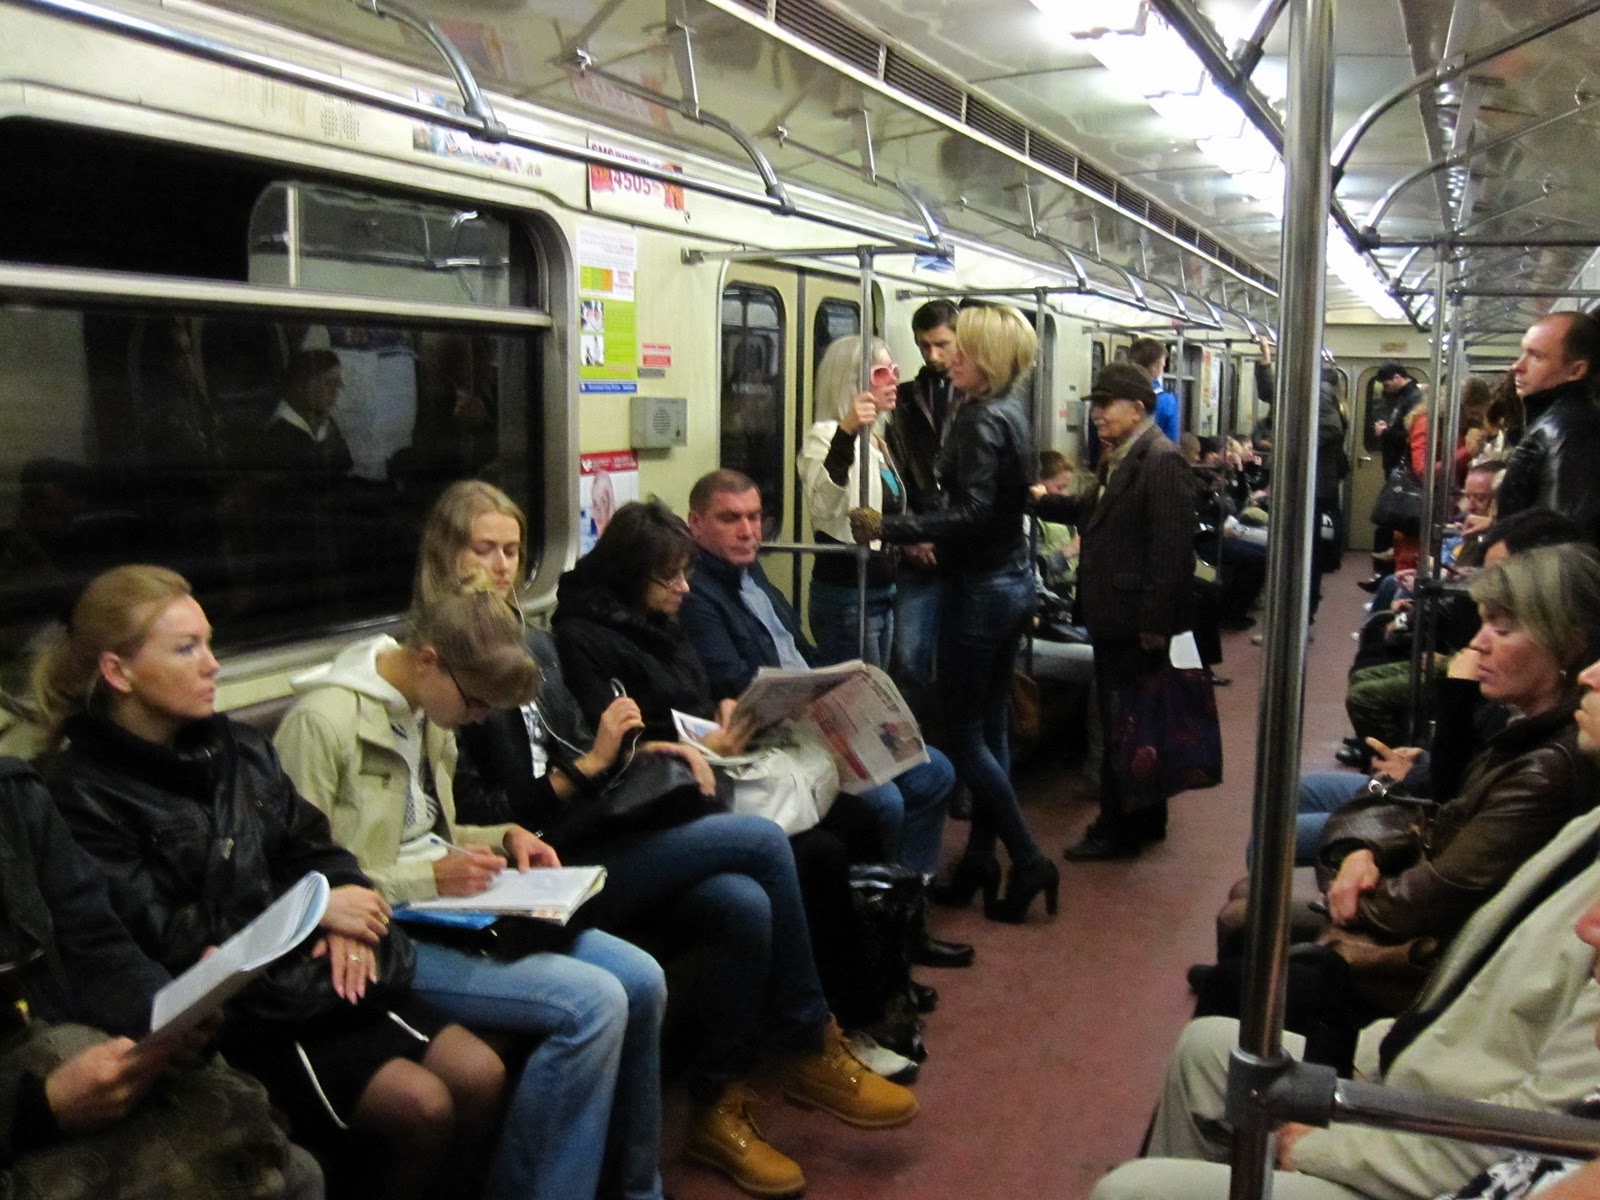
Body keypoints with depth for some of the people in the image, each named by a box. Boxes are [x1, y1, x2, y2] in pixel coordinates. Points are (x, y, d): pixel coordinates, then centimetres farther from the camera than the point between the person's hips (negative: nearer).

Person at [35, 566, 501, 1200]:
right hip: (230, 1006, -6)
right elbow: (156, 938, -14)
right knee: (421, 1106, -20)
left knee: (480, 1075, -10)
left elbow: (312, 845, 13)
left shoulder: (235, 745, 12)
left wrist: (344, 916, -9)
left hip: (328, 967, 6)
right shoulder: (85, 793, -8)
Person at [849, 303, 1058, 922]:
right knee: (989, 726, 13)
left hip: (982, 586, -10)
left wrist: (889, 529, -26)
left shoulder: (981, 419, -18)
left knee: (964, 732, 0)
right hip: (1013, 577, 10)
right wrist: (933, 539, 19)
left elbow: (972, 513, -26)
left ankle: (1028, 861, 4)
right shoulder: (1011, 413, 11)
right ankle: (979, 860, 22)